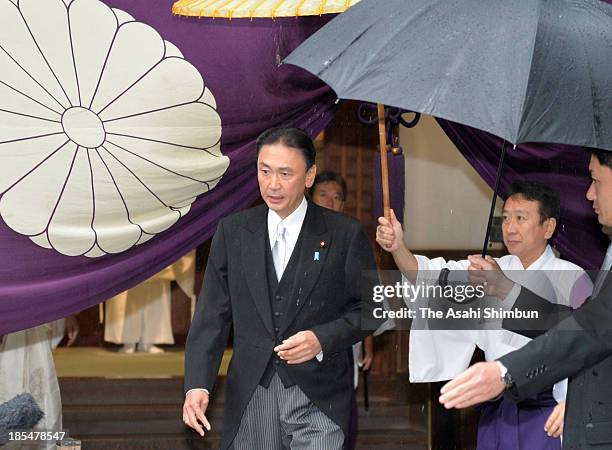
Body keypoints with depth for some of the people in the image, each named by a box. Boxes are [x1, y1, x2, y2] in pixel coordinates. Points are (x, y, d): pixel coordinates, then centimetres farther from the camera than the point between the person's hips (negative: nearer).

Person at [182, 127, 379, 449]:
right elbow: (212, 315, 3)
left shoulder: (345, 234, -1)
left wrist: (322, 339, -16)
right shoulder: (232, 231, 6)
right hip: (249, 397, 2)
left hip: (317, 399, -2)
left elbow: (368, 309, 2)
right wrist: (197, 385, -9)